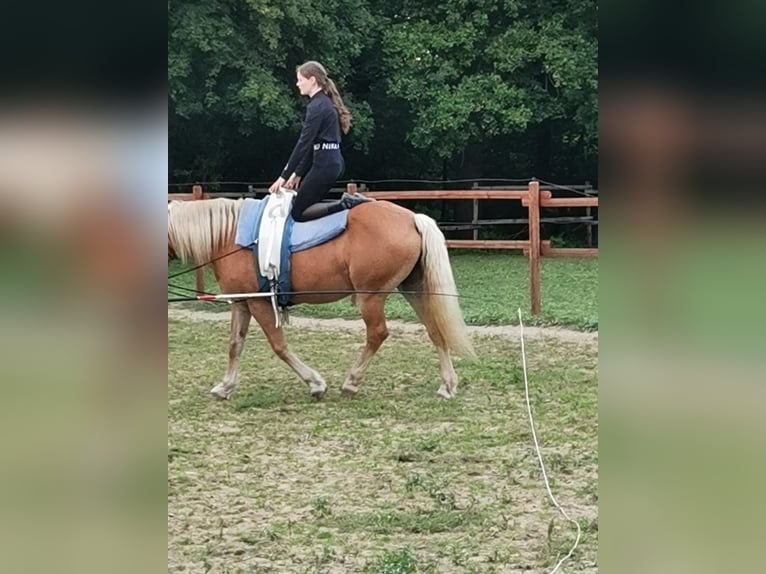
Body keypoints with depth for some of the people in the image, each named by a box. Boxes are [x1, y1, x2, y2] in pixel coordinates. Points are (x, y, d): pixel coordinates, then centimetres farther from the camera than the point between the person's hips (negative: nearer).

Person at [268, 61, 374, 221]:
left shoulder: (317, 106, -13)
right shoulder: (325, 102, 17)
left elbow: (304, 143, -16)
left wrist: (284, 176, -13)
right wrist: (298, 174, 22)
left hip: (324, 165, -10)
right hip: (332, 161, 10)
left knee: (298, 212, -5)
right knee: (307, 204, 17)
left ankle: (346, 204, -16)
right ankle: (348, 201, 8)